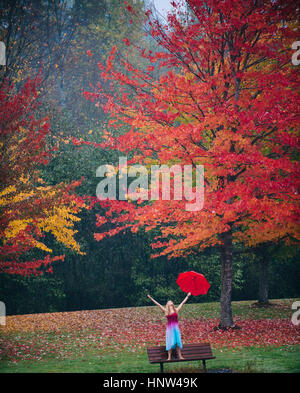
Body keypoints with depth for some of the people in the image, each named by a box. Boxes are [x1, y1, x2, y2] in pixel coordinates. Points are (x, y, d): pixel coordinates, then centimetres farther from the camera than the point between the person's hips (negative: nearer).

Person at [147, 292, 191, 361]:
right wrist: (151, 298, 9)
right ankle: (169, 357, -1)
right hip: (170, 327, -2)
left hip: (176, 327, 2)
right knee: (170, 342, -3)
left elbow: (182, 303, 22)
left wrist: (187, 296, 31)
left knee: (178, 341, 1)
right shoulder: (166, 311, 6)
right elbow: (158, 304, 8)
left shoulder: (176, 310, 12)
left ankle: (180, 356, 5)